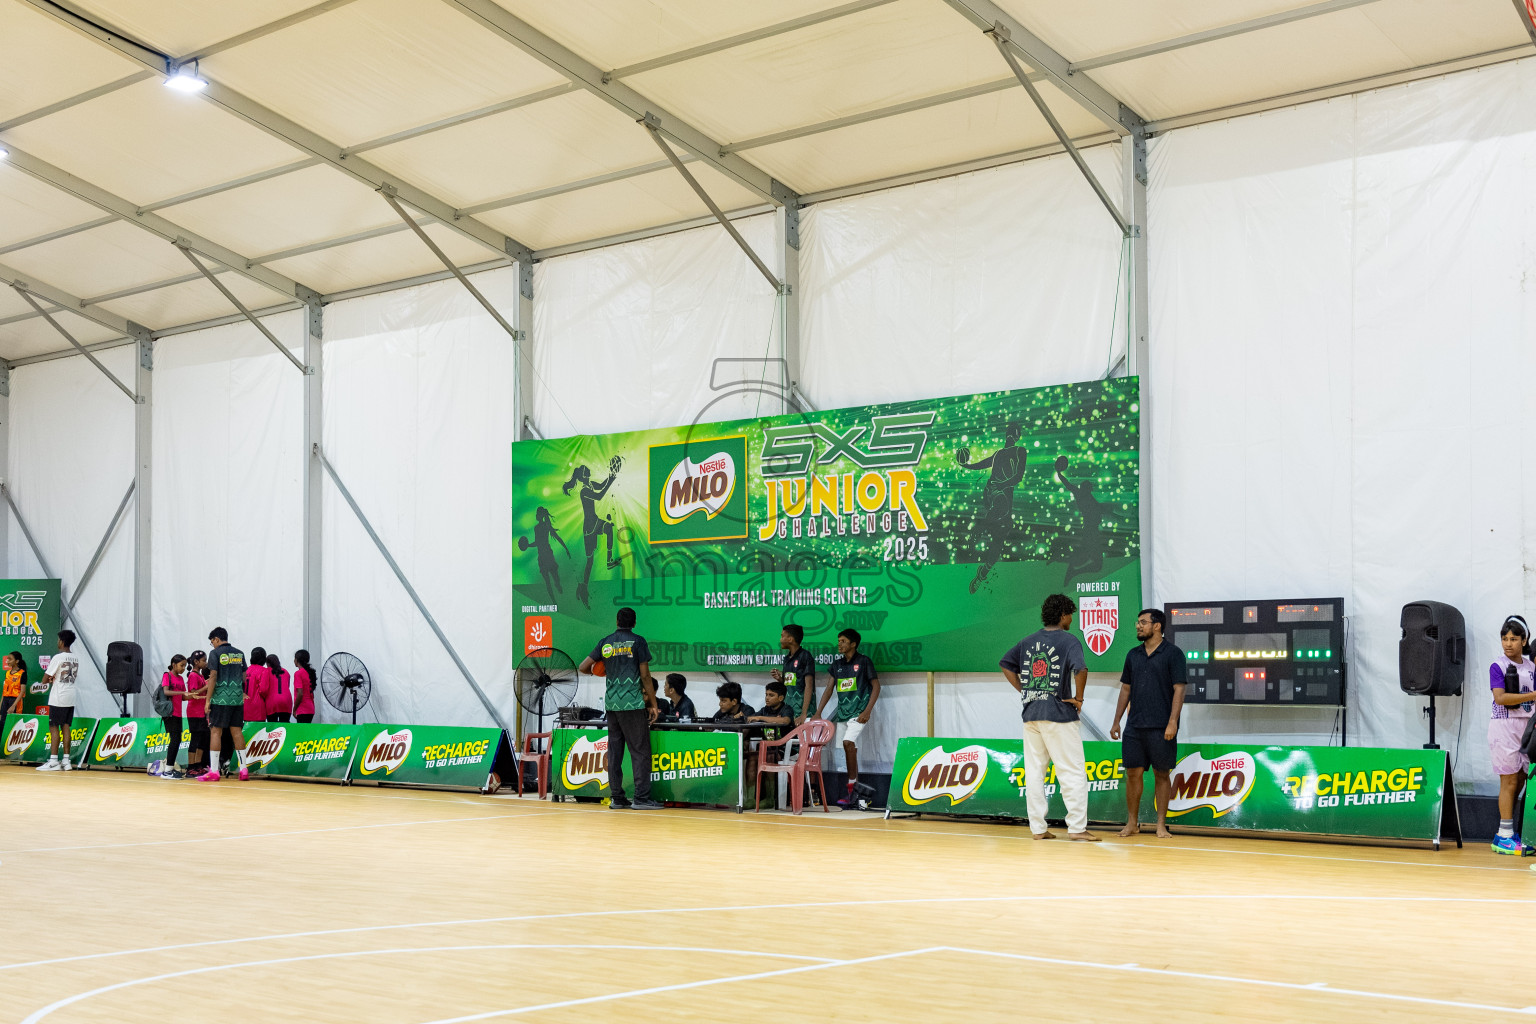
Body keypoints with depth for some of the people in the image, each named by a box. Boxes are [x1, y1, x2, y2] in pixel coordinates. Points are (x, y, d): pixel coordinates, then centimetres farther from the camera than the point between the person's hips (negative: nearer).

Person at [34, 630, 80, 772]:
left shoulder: (58, 657, -13)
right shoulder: (76, 658, 9)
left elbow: (45, 679, -12)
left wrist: (51, 680, 11)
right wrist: (55, 679, 12)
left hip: (58, 698, -7)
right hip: (71, 698, 7)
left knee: (54, 727, -3)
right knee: (66, 727, 8)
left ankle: (53, 761, -7)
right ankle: (66, 760, 6)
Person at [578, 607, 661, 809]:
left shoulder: (605, 642, 10)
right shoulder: (637, 641, -2)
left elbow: (583, 667, 10)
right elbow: (645, 675, -4)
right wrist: (653, 704, 1)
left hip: (611, 703, 5)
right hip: (633, 703, -5)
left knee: (614, 751, 8)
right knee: (640, 751, -3)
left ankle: (616, 797, 8)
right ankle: (641, 798, -7)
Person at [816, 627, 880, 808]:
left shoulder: (864, 662, -3)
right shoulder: (837, 664, 13)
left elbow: (876, 686, -4)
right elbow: (829, 689, 14)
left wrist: (867, 711, -12)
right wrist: (818, 712, 5)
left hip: (859, 712, -6)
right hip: (842, 711, 6)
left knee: (848, 742, -23)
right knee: (851, 750, 7)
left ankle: (850, 789, -22)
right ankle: (855, 788, 12)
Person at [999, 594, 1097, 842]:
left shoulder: (1030, 641, 12)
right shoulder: (1069, 640, -7)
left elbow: (1005, 664, 17)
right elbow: (1080, 669, -24)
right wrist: (1079, 698, -10)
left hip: (1030, 714, 6)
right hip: (1058, 714, -6)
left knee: (1034, 772, 8)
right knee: (1073, 772, -1)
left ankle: (1038, 828, 10)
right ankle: (1077, 827, -4)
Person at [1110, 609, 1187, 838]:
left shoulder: (1172, 653, -3)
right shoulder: (1133, 655, 13)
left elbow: (1179, 689, -7)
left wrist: (1172, 722, -16)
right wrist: (1116, 722, 13)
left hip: (1161, 727, -4)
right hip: (1135, 725, 5)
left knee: (1161, 774, 2)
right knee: (1133, 773, 4)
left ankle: (1161, 825, 8)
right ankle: (1132, 823, 13)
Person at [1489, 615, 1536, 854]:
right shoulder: (1497, 666, -5)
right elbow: (1500, 697, -17)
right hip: (1504, 726, -6)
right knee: (1509, 781, -6)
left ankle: (1505, 835, 12)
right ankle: (1505, 836, -1)